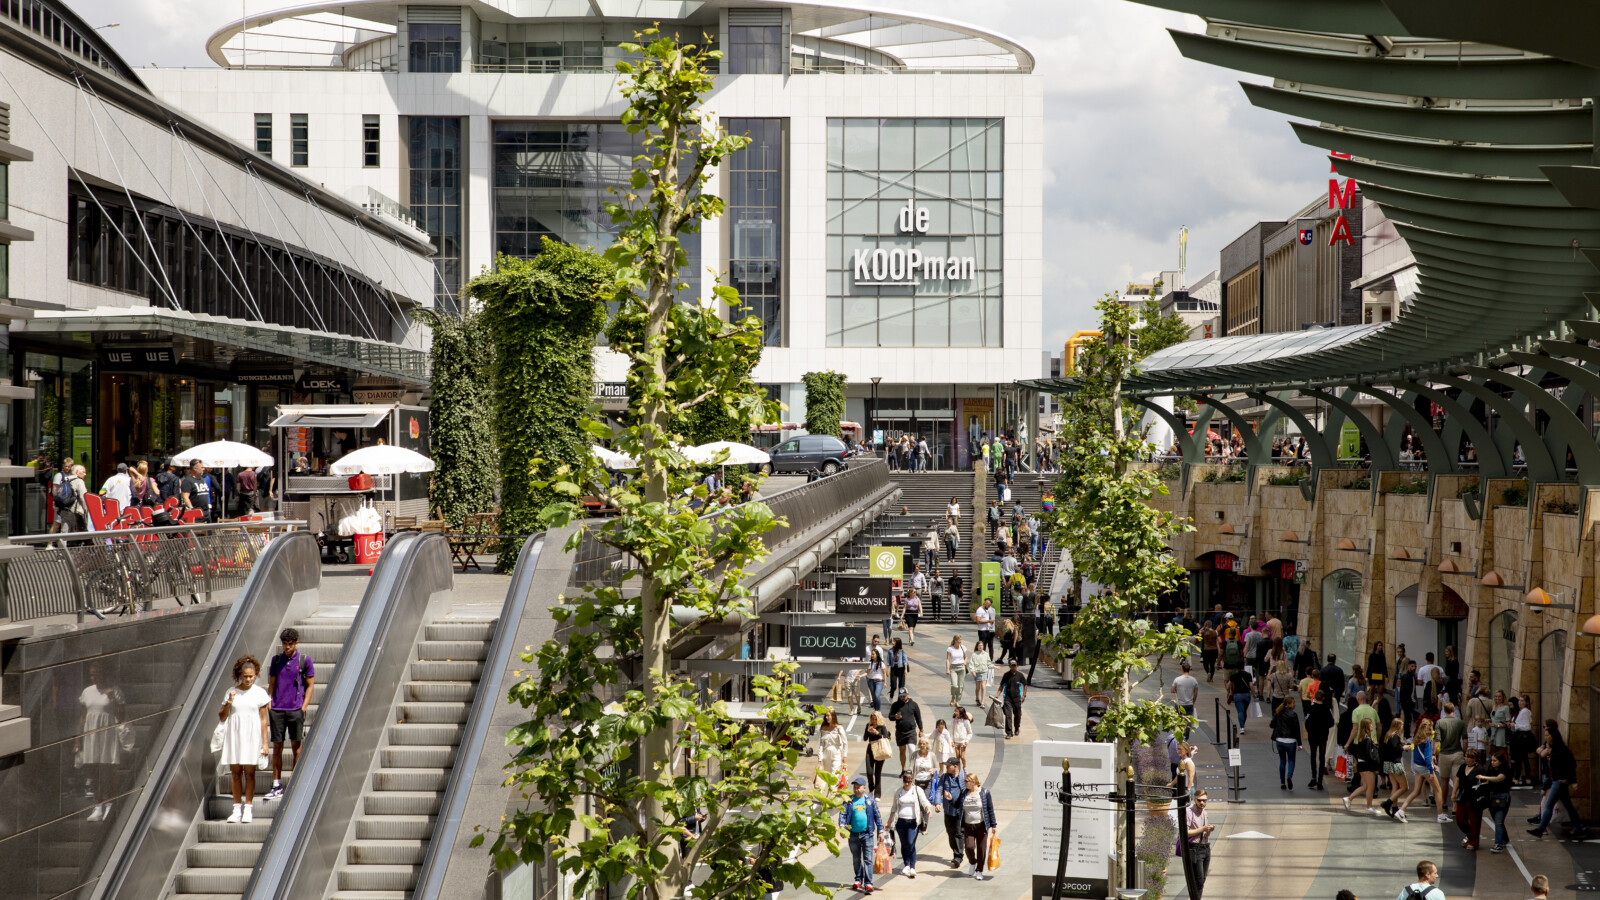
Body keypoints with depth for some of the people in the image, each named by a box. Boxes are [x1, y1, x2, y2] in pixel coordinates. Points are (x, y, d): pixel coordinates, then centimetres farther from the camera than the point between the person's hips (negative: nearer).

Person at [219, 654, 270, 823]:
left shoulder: (259, 693, 2)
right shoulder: (231, 692, 7)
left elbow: (263, 719, 4)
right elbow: (222, 717, 9)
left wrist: (265, 742, 0)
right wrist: (229, 702, -7)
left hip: (252, 736, -2)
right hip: (234, 735, 2)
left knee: (249, 772, -3)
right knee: (236, 772, 2)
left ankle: (248, 809, 1)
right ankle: (237, 810, 6)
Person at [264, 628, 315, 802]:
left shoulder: (305, 660, 2)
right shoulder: (276, 660, 11)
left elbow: (309, 685, 4)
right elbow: (272, 685, 15)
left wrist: (303, 708, -5)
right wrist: (268, 705, 5)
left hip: (295, 710, -3)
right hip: (277, 710, 3)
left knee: (296, 745, -1)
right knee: (277, 747, 3)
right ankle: (277, 786, 7)